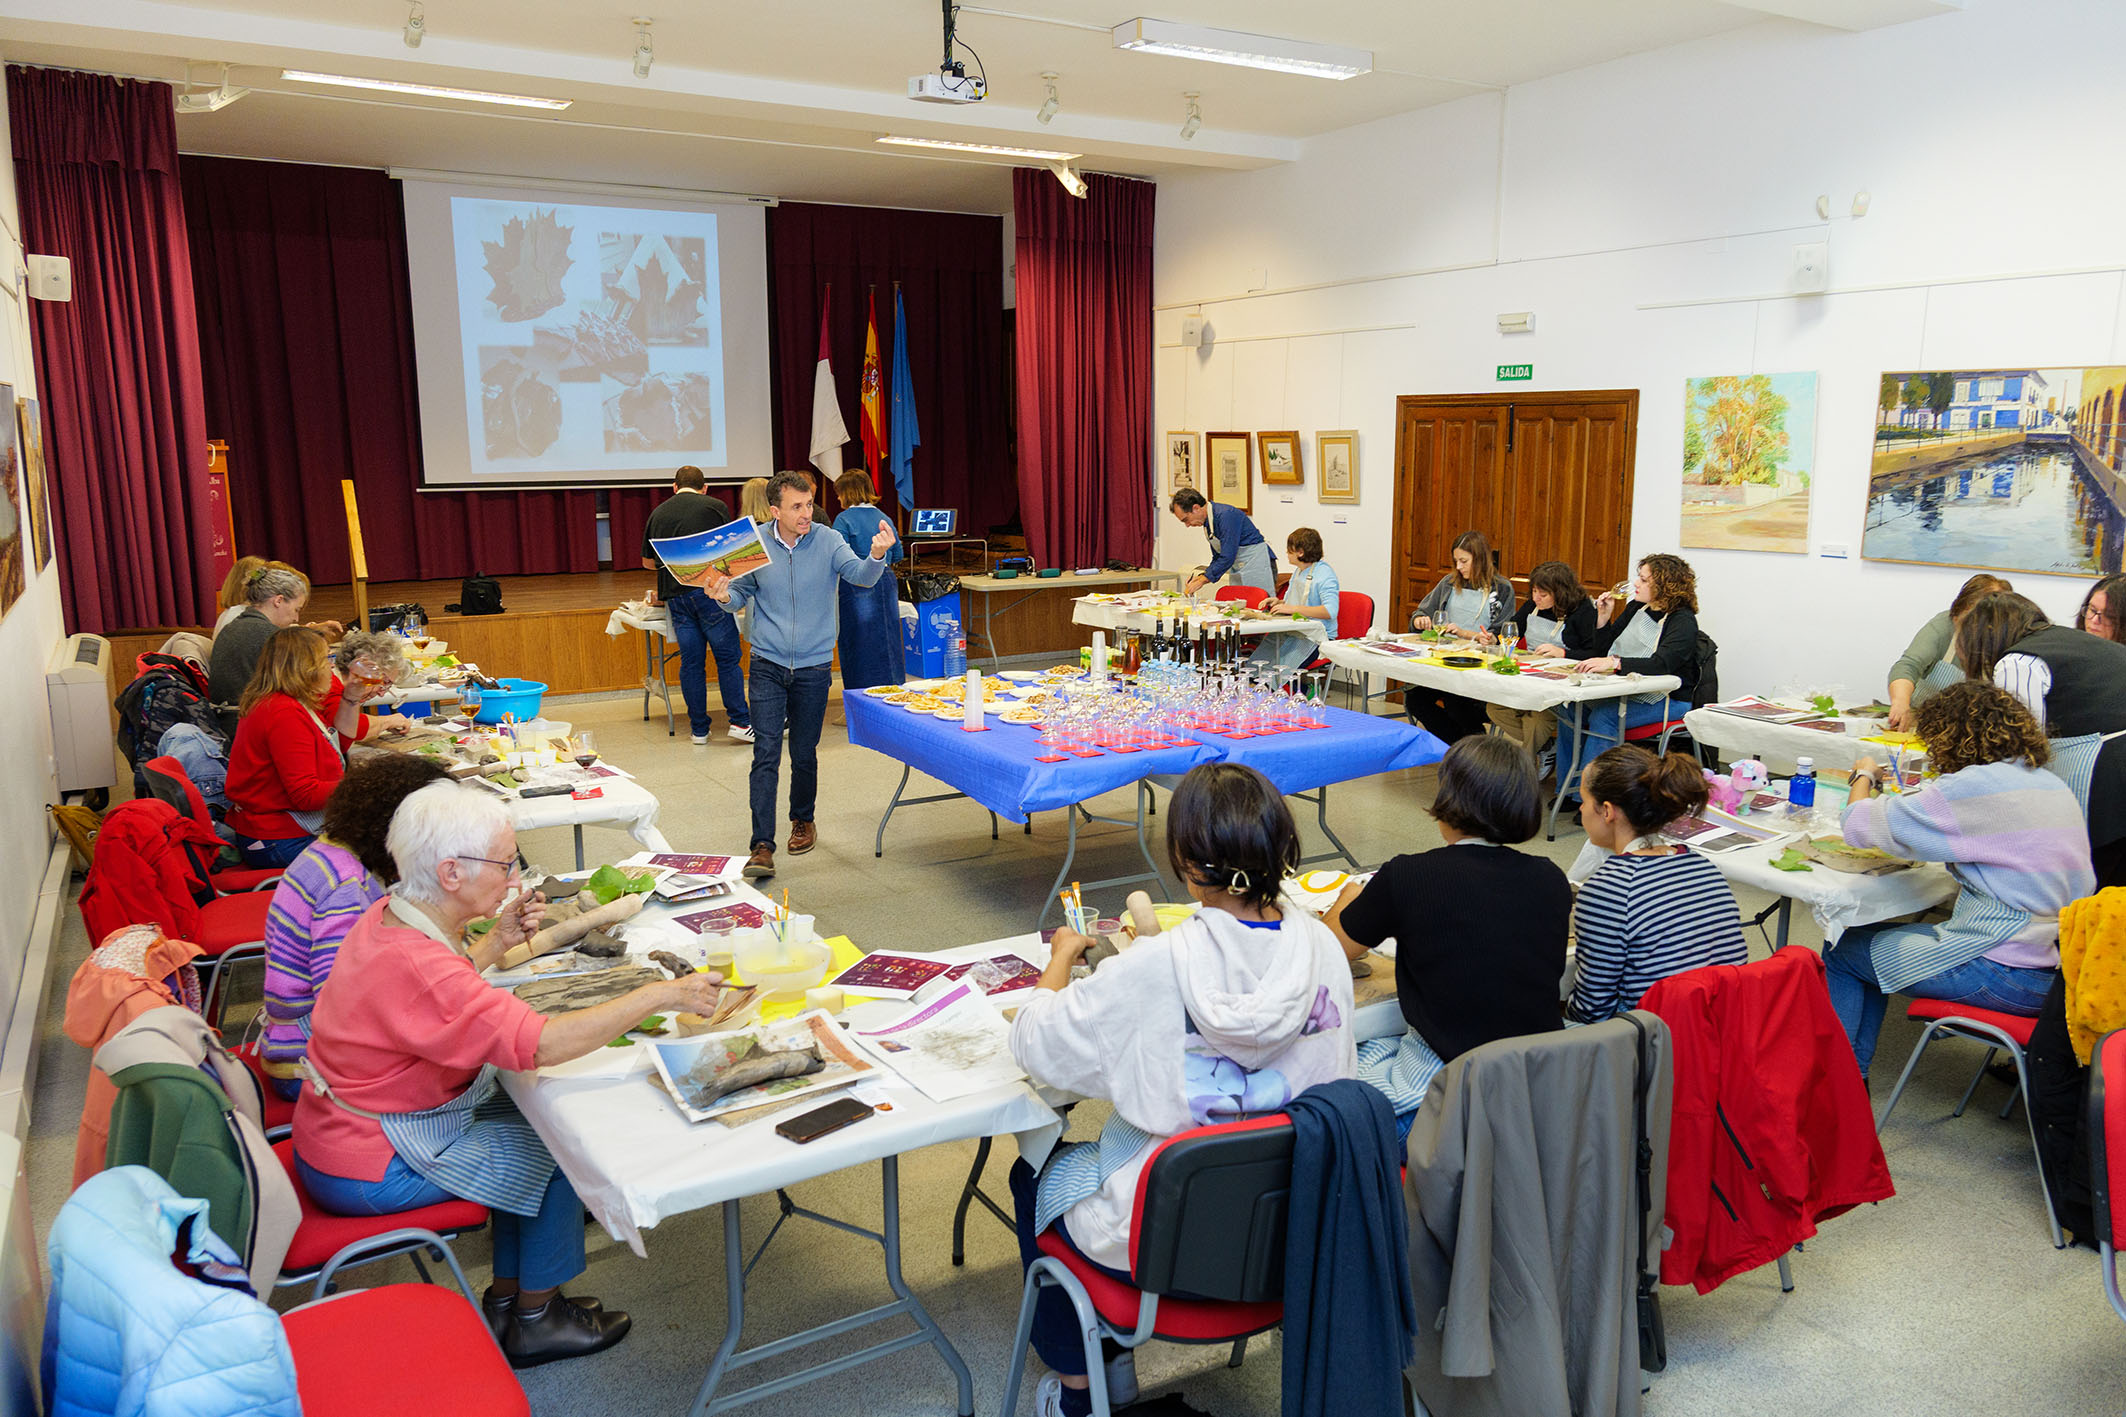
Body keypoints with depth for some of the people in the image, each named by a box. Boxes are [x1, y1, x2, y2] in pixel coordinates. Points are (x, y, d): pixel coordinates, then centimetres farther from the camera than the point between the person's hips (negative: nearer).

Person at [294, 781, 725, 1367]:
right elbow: (540, 1043, -41)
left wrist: (497, 941, 3)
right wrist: (660, 996, -36)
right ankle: (535, 1323, 19)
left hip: (342, 1127, 9)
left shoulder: (390, 916, -3)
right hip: (369, 1170, -9)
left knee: (529, 1120, 15)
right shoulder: (410, 965, -35)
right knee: (559, 1148, 0)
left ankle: (507, 1299, 25)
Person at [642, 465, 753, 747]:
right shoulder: (716, 507, 3)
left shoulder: (657, 513, 15)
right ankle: (739, 722, -1)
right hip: (709, 591, -4)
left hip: (675, 595, 4)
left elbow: (648, 562, 25)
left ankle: (699, 729, 10)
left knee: (691, 662, 7)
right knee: (728, 658, 2)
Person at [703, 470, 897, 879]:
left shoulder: (828, 541, -5)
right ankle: (762, 846, -8)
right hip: (768, 665, 0)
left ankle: (803, 820, 36)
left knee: (804, 754, 11)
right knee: (766, 754, -7)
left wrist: (877, 556, -40)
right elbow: (742, 594, 6)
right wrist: (724, 594, -18)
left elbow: (861, 576, -19)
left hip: (813, 666, 0)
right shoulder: (754, 544, -3)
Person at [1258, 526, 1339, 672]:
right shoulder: (1298, 571, 17)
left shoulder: (1325, 573, -11)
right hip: (1291, 633, 8)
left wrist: (1293, 608, -23)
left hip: (1315, 637, -8)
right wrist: (1279, 602, 8)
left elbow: (1330, 611, -24)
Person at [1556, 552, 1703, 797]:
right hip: (1626, 690, 8)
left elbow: (1662, 664, -28)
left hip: (1667, 700, -7)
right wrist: (1603, 618, 1)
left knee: (1603, 717, -31)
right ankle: (1566, 787, -6)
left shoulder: (1683, 621, -11)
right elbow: (1603, 651, 18)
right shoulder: (1637, 608, 13)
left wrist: (1615, 663, -39)